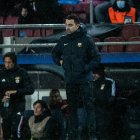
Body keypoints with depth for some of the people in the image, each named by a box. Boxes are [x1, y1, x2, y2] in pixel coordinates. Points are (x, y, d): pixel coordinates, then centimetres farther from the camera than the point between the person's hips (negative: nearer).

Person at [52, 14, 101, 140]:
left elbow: (96, 58, -6)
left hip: (84, 79, -5)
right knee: (72, 108, 9)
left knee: (89, 106, -7)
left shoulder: (86, 40, -6)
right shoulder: (63, 41, 7)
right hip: (70, 80, 5)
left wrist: (86, 68, -13)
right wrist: (59, 62, 10)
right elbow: (54, 53, 26)